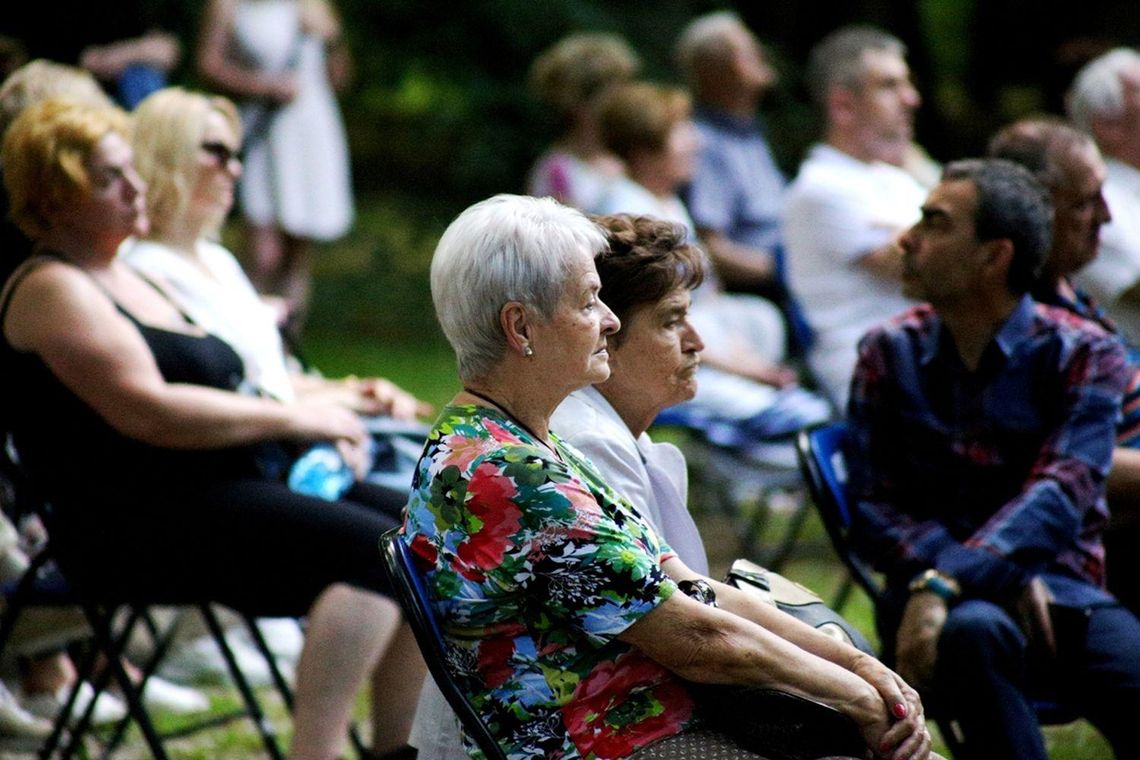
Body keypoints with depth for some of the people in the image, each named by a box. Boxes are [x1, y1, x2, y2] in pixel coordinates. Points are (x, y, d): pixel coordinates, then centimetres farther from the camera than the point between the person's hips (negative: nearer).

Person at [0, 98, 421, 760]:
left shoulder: (128, 276, 23)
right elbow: (149, 412, -19)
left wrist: (313, 422, 5)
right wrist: (293, 419, -12)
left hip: (223, 484, 10)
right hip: (140, 522, -10)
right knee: (373, 550, -26)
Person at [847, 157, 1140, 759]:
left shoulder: (1085, 356, 3)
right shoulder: (890, 352, 9)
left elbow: (1056, 500, -12)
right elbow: (873, 509, 2)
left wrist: (945, 583, -28)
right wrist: (1004, 580, -14)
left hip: (1061, 590, 0)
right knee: (974, 630, -37)